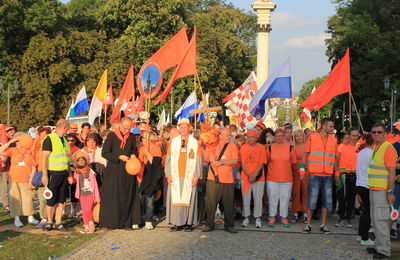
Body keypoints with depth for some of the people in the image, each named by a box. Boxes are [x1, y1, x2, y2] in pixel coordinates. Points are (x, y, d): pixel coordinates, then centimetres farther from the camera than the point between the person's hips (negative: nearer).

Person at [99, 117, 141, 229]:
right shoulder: (112, 136, -5)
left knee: (129, 197, 3)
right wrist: (119, 157, -15)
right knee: (113, 197, 0)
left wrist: (133, 155, -3)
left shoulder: (131, 137, 6)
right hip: (114, 171, -3)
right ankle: (112, 222, 9)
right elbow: (104, 153, -7)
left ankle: (129, 221, 8)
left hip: (128, 171, 3)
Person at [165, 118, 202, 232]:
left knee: (189, 199, -1)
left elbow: (198, 160, 2)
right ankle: (178, 223, 5)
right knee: (176, 199, -1)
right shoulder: (173, 142, 10)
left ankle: (189, 223, 6)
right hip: (175, 176, 2)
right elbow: (168, 159, 8)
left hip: (189, 177, -1)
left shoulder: (195, 143, 5)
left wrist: (196, 175, -6)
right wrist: (168, 174, 0)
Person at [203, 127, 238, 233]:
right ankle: (209, 224, 15)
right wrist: (210, 159, -7)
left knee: (229, 203, 3)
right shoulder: (211, 146, 8)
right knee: (211, 202, 2)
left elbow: (235, 161, -5)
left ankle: (229, 225, 15)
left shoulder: (232, 146, 5)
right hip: (213, 178, 1)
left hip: (228, 180, 0)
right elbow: (205, 159, 15)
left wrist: (221, 162, -13)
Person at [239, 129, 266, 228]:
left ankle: (258, 219, 10)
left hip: (258, 178, -2)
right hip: (245, 177, 2)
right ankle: (246, 218, 15)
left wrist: (254, 175, -14)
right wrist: (249, 175, -11)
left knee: (258, 198, 1)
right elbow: (243, 163, 1)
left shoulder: (261, 147, -1)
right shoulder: (243, 147, 5)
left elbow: (261, 163, -6)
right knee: (245, 198, 5)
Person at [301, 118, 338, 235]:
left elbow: (335, 158, 15)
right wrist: (302, 171, -1)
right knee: (312, 200, -2)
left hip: (328, 176, 3)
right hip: (315, 174, -3)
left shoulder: (334, 140, 10)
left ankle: (323, 224, 16)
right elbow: (305, 154, 3)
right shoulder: (312, 138, 1)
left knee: (327, 200, 5)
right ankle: (308, 224, 10)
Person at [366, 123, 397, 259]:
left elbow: (392, 171, -17)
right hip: (373, 189, 9)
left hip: (383, 190, -9)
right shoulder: (375, 147, 16)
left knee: (380, 219, -9)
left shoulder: (388, 148, -12)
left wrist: (389, 191, -21)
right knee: (374, 219, 14)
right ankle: (379, 246, 24)